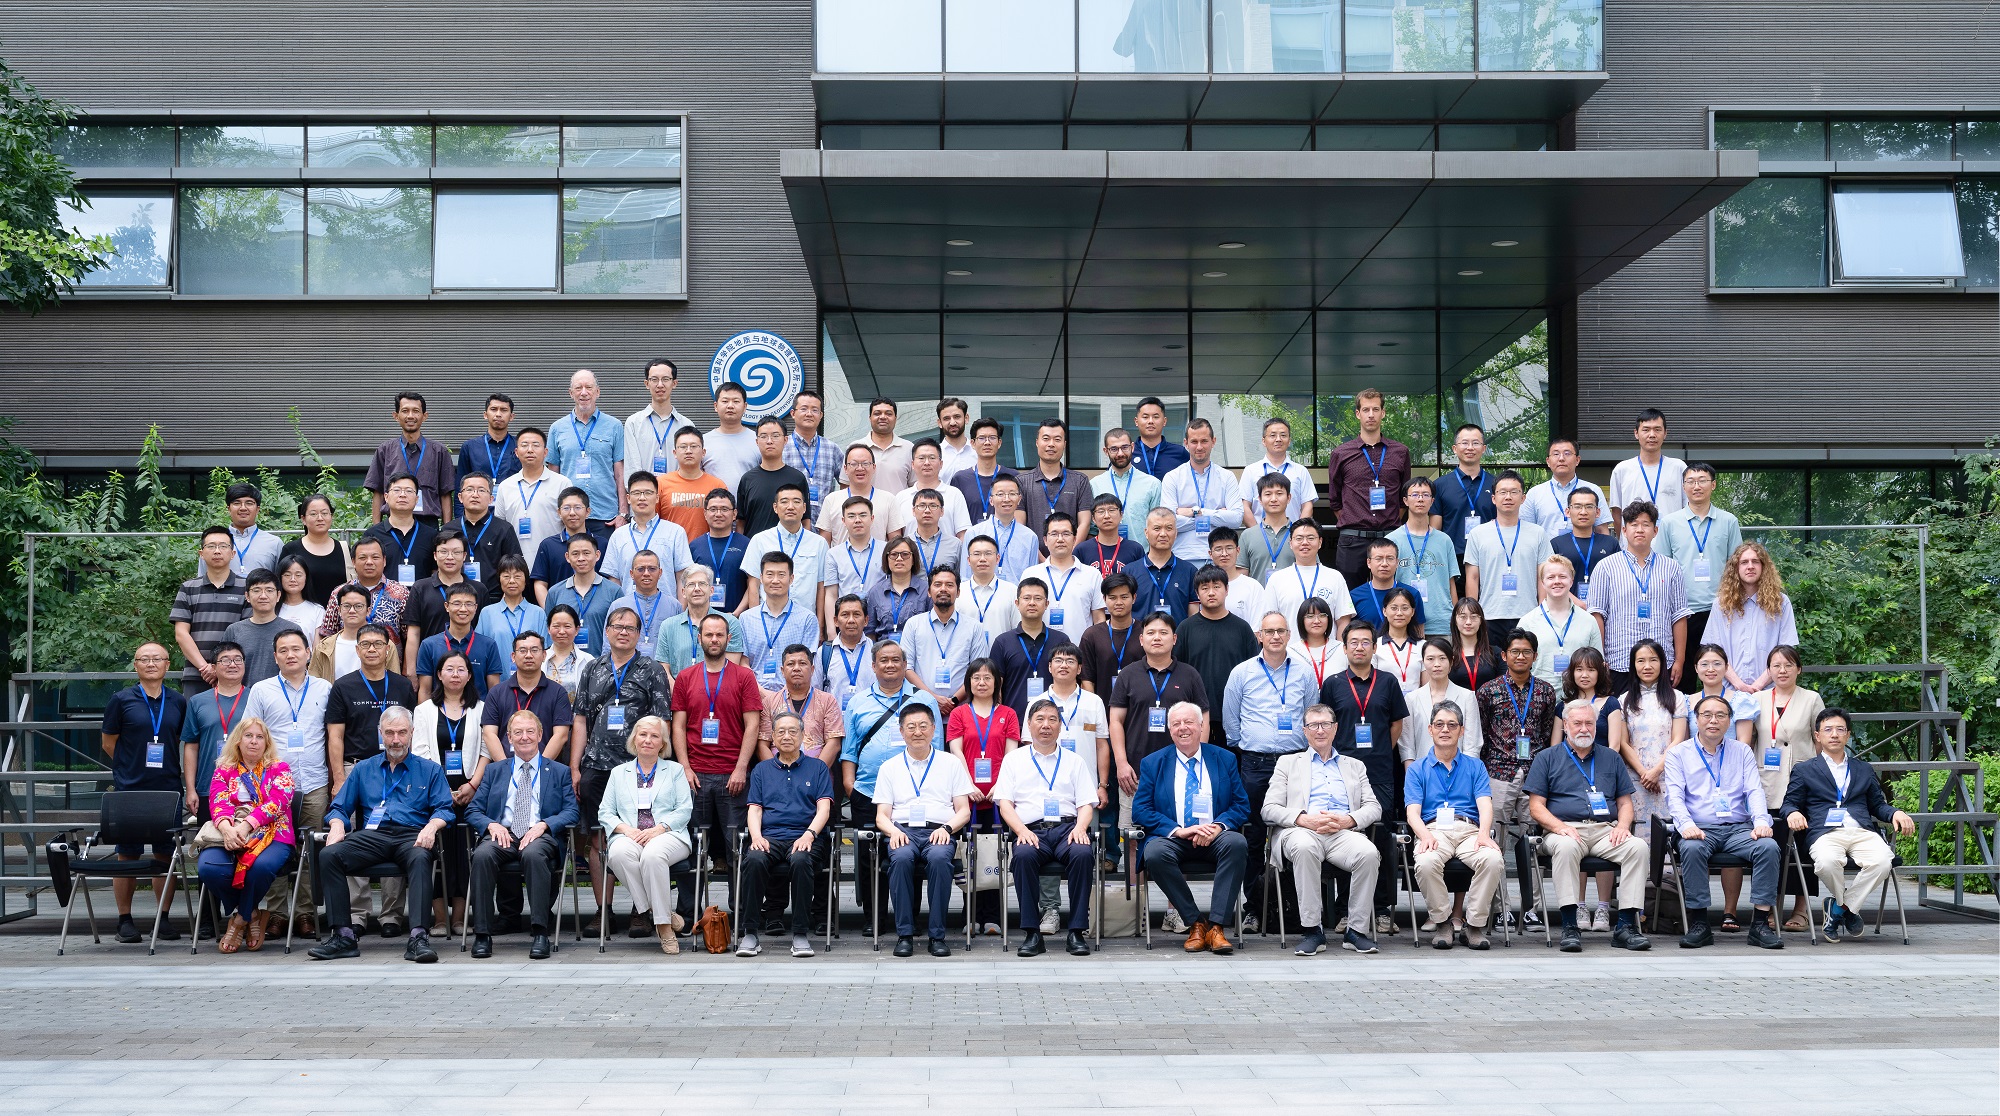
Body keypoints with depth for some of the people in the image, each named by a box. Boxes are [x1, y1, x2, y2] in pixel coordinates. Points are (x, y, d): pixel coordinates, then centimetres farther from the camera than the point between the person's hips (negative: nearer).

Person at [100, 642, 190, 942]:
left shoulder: (178, 703, 9)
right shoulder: (122, 700, 1)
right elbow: (108, 742, 8)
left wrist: (189, 788, 11)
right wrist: (132, 768, 8)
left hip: (168, 790, 2)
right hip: (129, 790, -2)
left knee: (166, 854, 4)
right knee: (127, 855, 1)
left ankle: (164, 917, 12)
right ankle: (125, 920, 9)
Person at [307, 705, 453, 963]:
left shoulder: (429, 770, 17)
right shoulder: (363, 769, 24)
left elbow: (444, 808, 6)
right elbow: (340, 807, 19)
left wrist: (432, 826, -16)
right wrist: (337, 825, -5)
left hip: (411, 836, -2)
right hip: (372, 836, 2)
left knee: (420, 858, -38)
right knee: (328, 855, -26)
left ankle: (418, 937, -47)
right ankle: (343, 935, -28)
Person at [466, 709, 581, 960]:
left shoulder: (559, 772, 18)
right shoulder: (496, 770, 23)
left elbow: (572, 812, 7)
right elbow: (473, 810, 16)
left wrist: (543, 825, -12)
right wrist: (491, 825, -7)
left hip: (540, 836, -2)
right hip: (502, 834, 2)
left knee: (533, 854, -39)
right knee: (482, 855, -34)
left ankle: (539, 933, -37)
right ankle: (482, 934, -30)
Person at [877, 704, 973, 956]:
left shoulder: (951, 764, 17)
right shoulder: (889, 768, 19)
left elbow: (964, 811, 11)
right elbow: (881, 816, 13)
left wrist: (946, 828, -10)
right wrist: (893, 831, -10)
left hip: (939, 832, -1)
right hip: (903, 831, 1)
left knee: (939, 858, -36)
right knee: (901, 858, -36)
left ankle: (937, 935, -28)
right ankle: (905, 934, -27)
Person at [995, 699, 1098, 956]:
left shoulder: (1073, 761, 22)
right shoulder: (1014, 759, 19)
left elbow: (1086, 804, 14)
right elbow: (1004, 803, 9)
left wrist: (1080, 827, -9)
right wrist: (1021, 830, -11)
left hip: (1068, 828, 1)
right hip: (1031, 830, -1)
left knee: (1082, 853, -34)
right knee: (1024, 855, -36)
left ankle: (1077, 932, -28)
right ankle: (1031, 933, -29)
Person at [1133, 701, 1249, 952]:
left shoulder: (1225, 759, 13)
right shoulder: (1152, 763, 10)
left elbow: (1242, 806, 7)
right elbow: (1140, 810, 1)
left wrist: (1219, 826, -15)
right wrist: (1178, 830, -14)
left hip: (1215, 837, 0)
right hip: (1173, 838, 0)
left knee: (1237, 843, -33)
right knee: (1155, 853, -34)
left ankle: (1217, 927, -30)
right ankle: (1195, 924, -21)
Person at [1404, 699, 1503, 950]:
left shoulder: (1475, 767, 20)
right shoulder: (1417, 769, 18)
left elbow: (1485, 804, 4)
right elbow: (1412, 811, 4)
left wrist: (1484, 834, -18)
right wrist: (1425, 835, -19)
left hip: (1469, 830, 1)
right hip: (1433, 830, -1)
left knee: (1493, 860, -33)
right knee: (1426, 863, -37)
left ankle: (1475, 924, -18)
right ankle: (1443, 923, -16)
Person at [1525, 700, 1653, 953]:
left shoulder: (1610, 759, 22)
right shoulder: (1547, 758, 13)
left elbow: (1625, 802, 19)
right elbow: (1536, 807, 5)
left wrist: (1622, 825, -3)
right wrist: (1559, 827, -13)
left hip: (1606, 830, 3)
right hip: (1566, 829, -3)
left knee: (1639, 846, -28)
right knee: (1566, 847, -38)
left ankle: (1626, 925, -28)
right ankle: (1569, 927, -38)